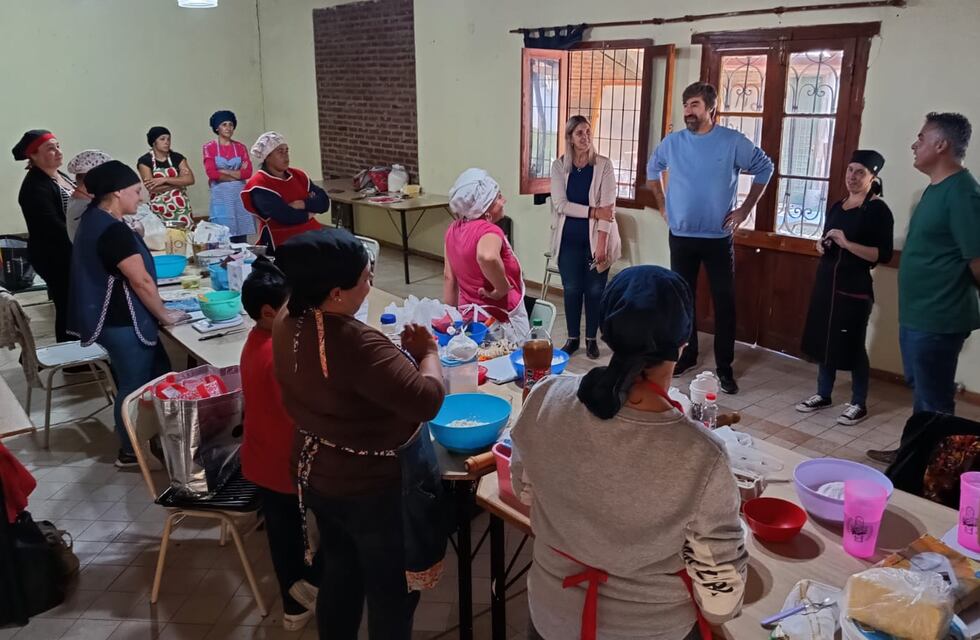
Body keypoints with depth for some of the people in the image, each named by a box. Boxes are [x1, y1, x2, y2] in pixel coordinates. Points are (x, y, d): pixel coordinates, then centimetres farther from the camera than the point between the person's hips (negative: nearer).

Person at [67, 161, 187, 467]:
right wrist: (164, 314, -9)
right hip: (122, 322, -10)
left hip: (117, 317, 10)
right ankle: (131, 452, 22)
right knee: (135, 387, 5)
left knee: (158, 375, 19)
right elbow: (141, 281, -22)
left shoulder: (94, 218, 7)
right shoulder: (114, 231, -25)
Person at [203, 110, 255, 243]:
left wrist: (224, 171, -8)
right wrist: (237, 174, -6)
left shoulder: (240, 147, 11)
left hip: (240, 194, 3)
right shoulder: (209, 147, 3)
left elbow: (248, 172, -1)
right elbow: (212, 173, -9)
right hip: (220, 195, -3)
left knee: (241, 237, 1)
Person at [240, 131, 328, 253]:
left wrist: (304, 204, -13)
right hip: (284, 242, -6)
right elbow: (286, 216, -19)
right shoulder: (259, 185, -8)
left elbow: (324, 202, 4)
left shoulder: (298, 175, 12)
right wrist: (309, 213, -2)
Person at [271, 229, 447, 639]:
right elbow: (426, 400, -35)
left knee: (339, 574, 28)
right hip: (376, 486, -8)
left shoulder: (288, 322, -7)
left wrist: (401, 352, -1)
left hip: (322, 475, 8)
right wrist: (428, 351, -18)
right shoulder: (355, 344, -36)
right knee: (392, 591, 16)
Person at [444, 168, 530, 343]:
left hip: (470, 318, 8)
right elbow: (487, 256, -44)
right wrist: (502, 289, -27)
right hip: (500, 323, -8)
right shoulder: (488, 231, -20)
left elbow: (449, 278, 10)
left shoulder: (453, 230, 4)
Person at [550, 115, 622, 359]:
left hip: (595, 239, -1)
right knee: (571, 289, 7)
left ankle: (592, 339, 21)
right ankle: (573, 338, 22)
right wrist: (593, 211, -17)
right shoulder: (559, 166, 0)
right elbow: (560, 205, -8)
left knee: (595, 290, 5)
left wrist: (601, 243, -17)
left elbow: (608, 207, -11)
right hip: (569, 240, 1)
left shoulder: (603, 165, -5)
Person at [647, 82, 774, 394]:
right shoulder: (672, 142, 1)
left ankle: (724, 368, 8)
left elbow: (765, 168, 6)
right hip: (681, 236, 3)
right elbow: (653, 170, 20)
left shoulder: (733, 142, -7)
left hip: (718, 238, -2)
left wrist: (745, 209, 1)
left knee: (724, 302, 0)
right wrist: (662, 206, 12)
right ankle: (687, 354, 27)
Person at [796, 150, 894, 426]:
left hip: (855, 288, -7)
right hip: (826, 282, 7)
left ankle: (859, 404, 13)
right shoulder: (836, 206, 14)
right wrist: (821, 246, 5)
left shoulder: (878, 210, -8)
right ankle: (823, 395, 24)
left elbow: (883, 255, -15)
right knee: (823, 339, 10)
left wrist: (847, 243, -23)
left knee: (852, 345, -1)